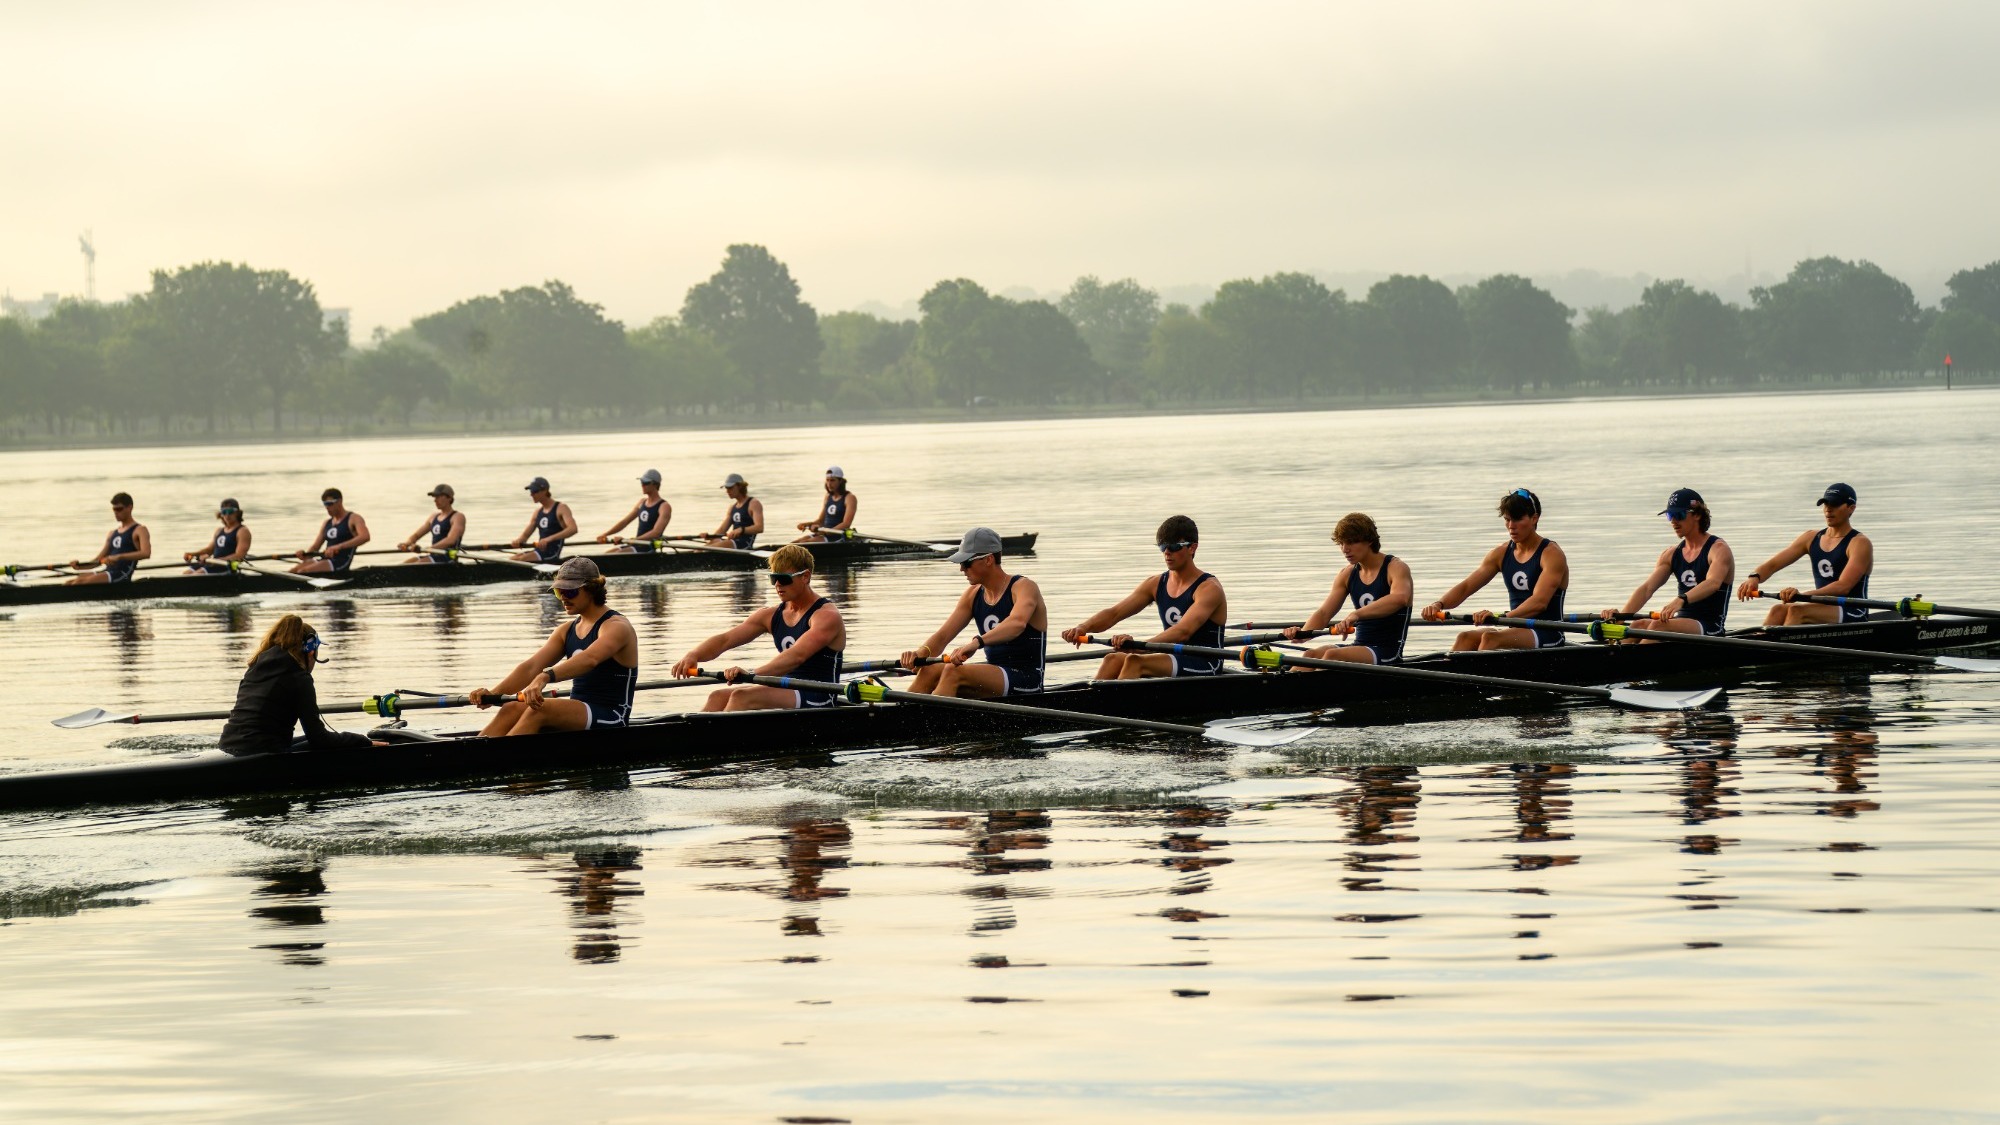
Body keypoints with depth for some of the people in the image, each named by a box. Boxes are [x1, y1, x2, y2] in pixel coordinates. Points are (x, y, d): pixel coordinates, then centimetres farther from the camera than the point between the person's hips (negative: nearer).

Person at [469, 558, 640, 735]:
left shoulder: (617, 626, -9)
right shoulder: (567, 631, 16)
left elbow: (589, 659, -30)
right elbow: (531, 666, 3)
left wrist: (544, 678, -46)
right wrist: (493, 694, -15)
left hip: (610, 717, -7)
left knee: (540, 710, -30)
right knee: (512, 709, -16)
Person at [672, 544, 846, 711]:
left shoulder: (827, 615, -10)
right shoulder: (771, 615, 13)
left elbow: (797, 656, -27)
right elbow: (725, 639, 4)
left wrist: (752, 675, -40)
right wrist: (693, 655, -17)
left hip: (817, 700, -7)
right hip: (785, 692, 8)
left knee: (742, 696, -26)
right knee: (719, 697, -12)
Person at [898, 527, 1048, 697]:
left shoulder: (1024, 587, -11)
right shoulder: (973, 595, 12)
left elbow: (1017, 623, -33)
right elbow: (942, 636, 7)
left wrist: (976, 642, -48)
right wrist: (921, 652, -17)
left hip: (1027, 681, -7)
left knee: (954, 672, -28)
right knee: (929, 671, -13)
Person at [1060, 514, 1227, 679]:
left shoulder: (1209, 588, -11)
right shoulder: (1156, 584, 11)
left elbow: (1184, 631, -28)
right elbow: (1114, 613, 4)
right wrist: (1083, 628, -17)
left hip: (1204, 667, -7)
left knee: (1135, 662, -28)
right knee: (1114, 660, -17)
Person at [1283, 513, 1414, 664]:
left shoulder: (1396, 568, -7)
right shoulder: (1348, 575, 13)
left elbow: (1400, 598, -30)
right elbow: (1324, 613, 6)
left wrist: (1355, 614, -43)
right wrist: (1303, 633, -18)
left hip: (1389, 652, -6)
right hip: (1360, 646, 6)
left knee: (1332, 655, -29)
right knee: (1311, 655, -20)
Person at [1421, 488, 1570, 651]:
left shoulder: (1552, 555, -8)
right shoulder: (1501, 554, 11)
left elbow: (1540, 602, -23)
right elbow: (1466, 587, 4)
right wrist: (1439, 604, -18)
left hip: (1548, 634, -6)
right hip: (1518, 631, 6)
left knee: (1490, 638, -31)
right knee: (1465, 638, -20)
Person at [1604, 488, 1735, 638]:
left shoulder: (1719, 549, -6)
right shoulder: (1671, 554, 14)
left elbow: (1713, 583, -27)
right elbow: (1647, 588, 1)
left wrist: (1680, 600, -46)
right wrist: (1621, 614, -19)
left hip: (1710, 629, -6)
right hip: (1682, 622, 6)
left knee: (1659, 625, -30)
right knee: (1638, 626, -21)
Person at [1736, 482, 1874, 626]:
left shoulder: (1860, 544, -6)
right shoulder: (1811, 538, 14)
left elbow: (1843, 587, -21)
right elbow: (1773, 564, 7)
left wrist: (1801, 594, -35)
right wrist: (1754, 577, -18)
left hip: (1853, 614, -6)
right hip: (1823, 611, 6)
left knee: (1796, 610, -30)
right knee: (1779, 610, -22)